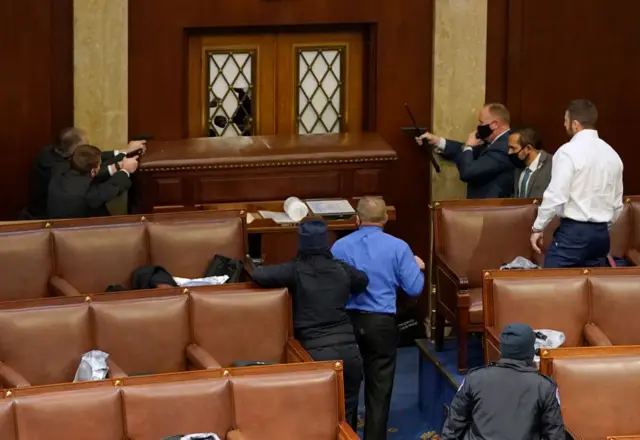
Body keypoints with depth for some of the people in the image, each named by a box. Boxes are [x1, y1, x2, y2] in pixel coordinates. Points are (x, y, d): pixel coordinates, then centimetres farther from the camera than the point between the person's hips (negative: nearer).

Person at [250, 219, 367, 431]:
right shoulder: (341, 270, 9)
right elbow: (363, 281, 30)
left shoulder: (296, 271, -5)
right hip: (348, 352, 3)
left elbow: (258, 276, -14)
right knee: (346, 417, 13)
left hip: (317, 355, -3)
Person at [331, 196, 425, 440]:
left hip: (346, 321, 1)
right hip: (382, 323, -1)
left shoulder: (340, 246, -4)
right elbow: (414, 288, -4)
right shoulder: (398, 247, -6)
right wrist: (418, 267, 17)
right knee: (379, 387, 8)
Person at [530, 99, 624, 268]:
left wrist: (537, 228, -6)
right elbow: (617, 204, 16)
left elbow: (556, 196, -15)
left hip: (573, 232, -7)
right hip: (602, 234, 7)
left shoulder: (568, 151, -10)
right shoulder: (612, 154, 11)